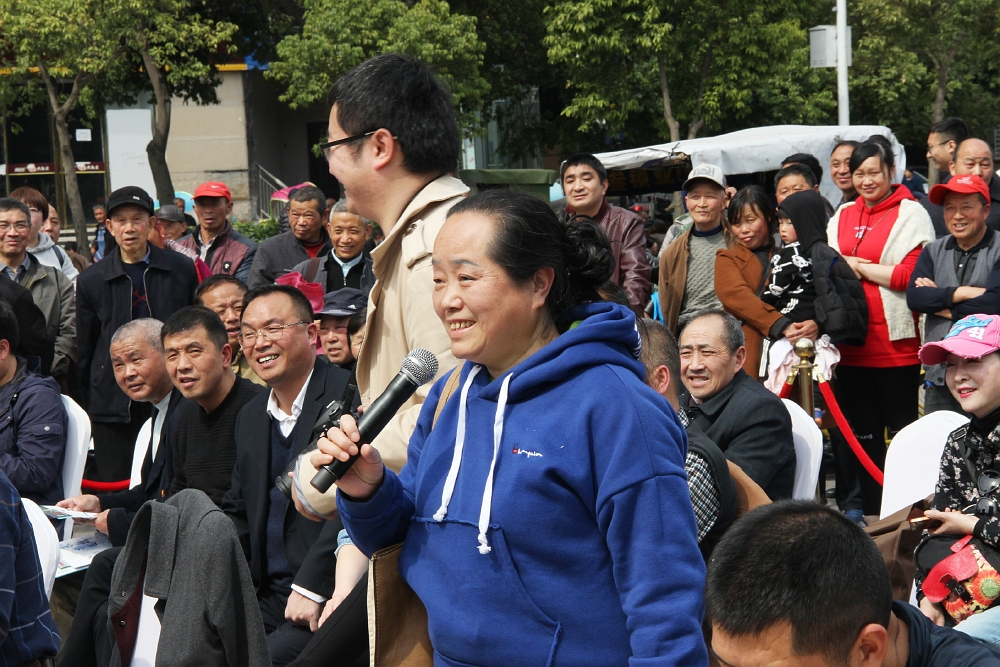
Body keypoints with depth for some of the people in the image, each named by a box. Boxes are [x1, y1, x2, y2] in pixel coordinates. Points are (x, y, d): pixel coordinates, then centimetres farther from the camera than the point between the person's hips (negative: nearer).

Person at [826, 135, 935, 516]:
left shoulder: (910, 213, -3)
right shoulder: (842, 216, 14)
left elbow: (911, 275, -13)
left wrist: (858, 267, -8)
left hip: (895, 343, -6)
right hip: (851, 342, 6)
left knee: (902, 431, -1)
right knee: (861, 435, 11)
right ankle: (870, 516, 21)